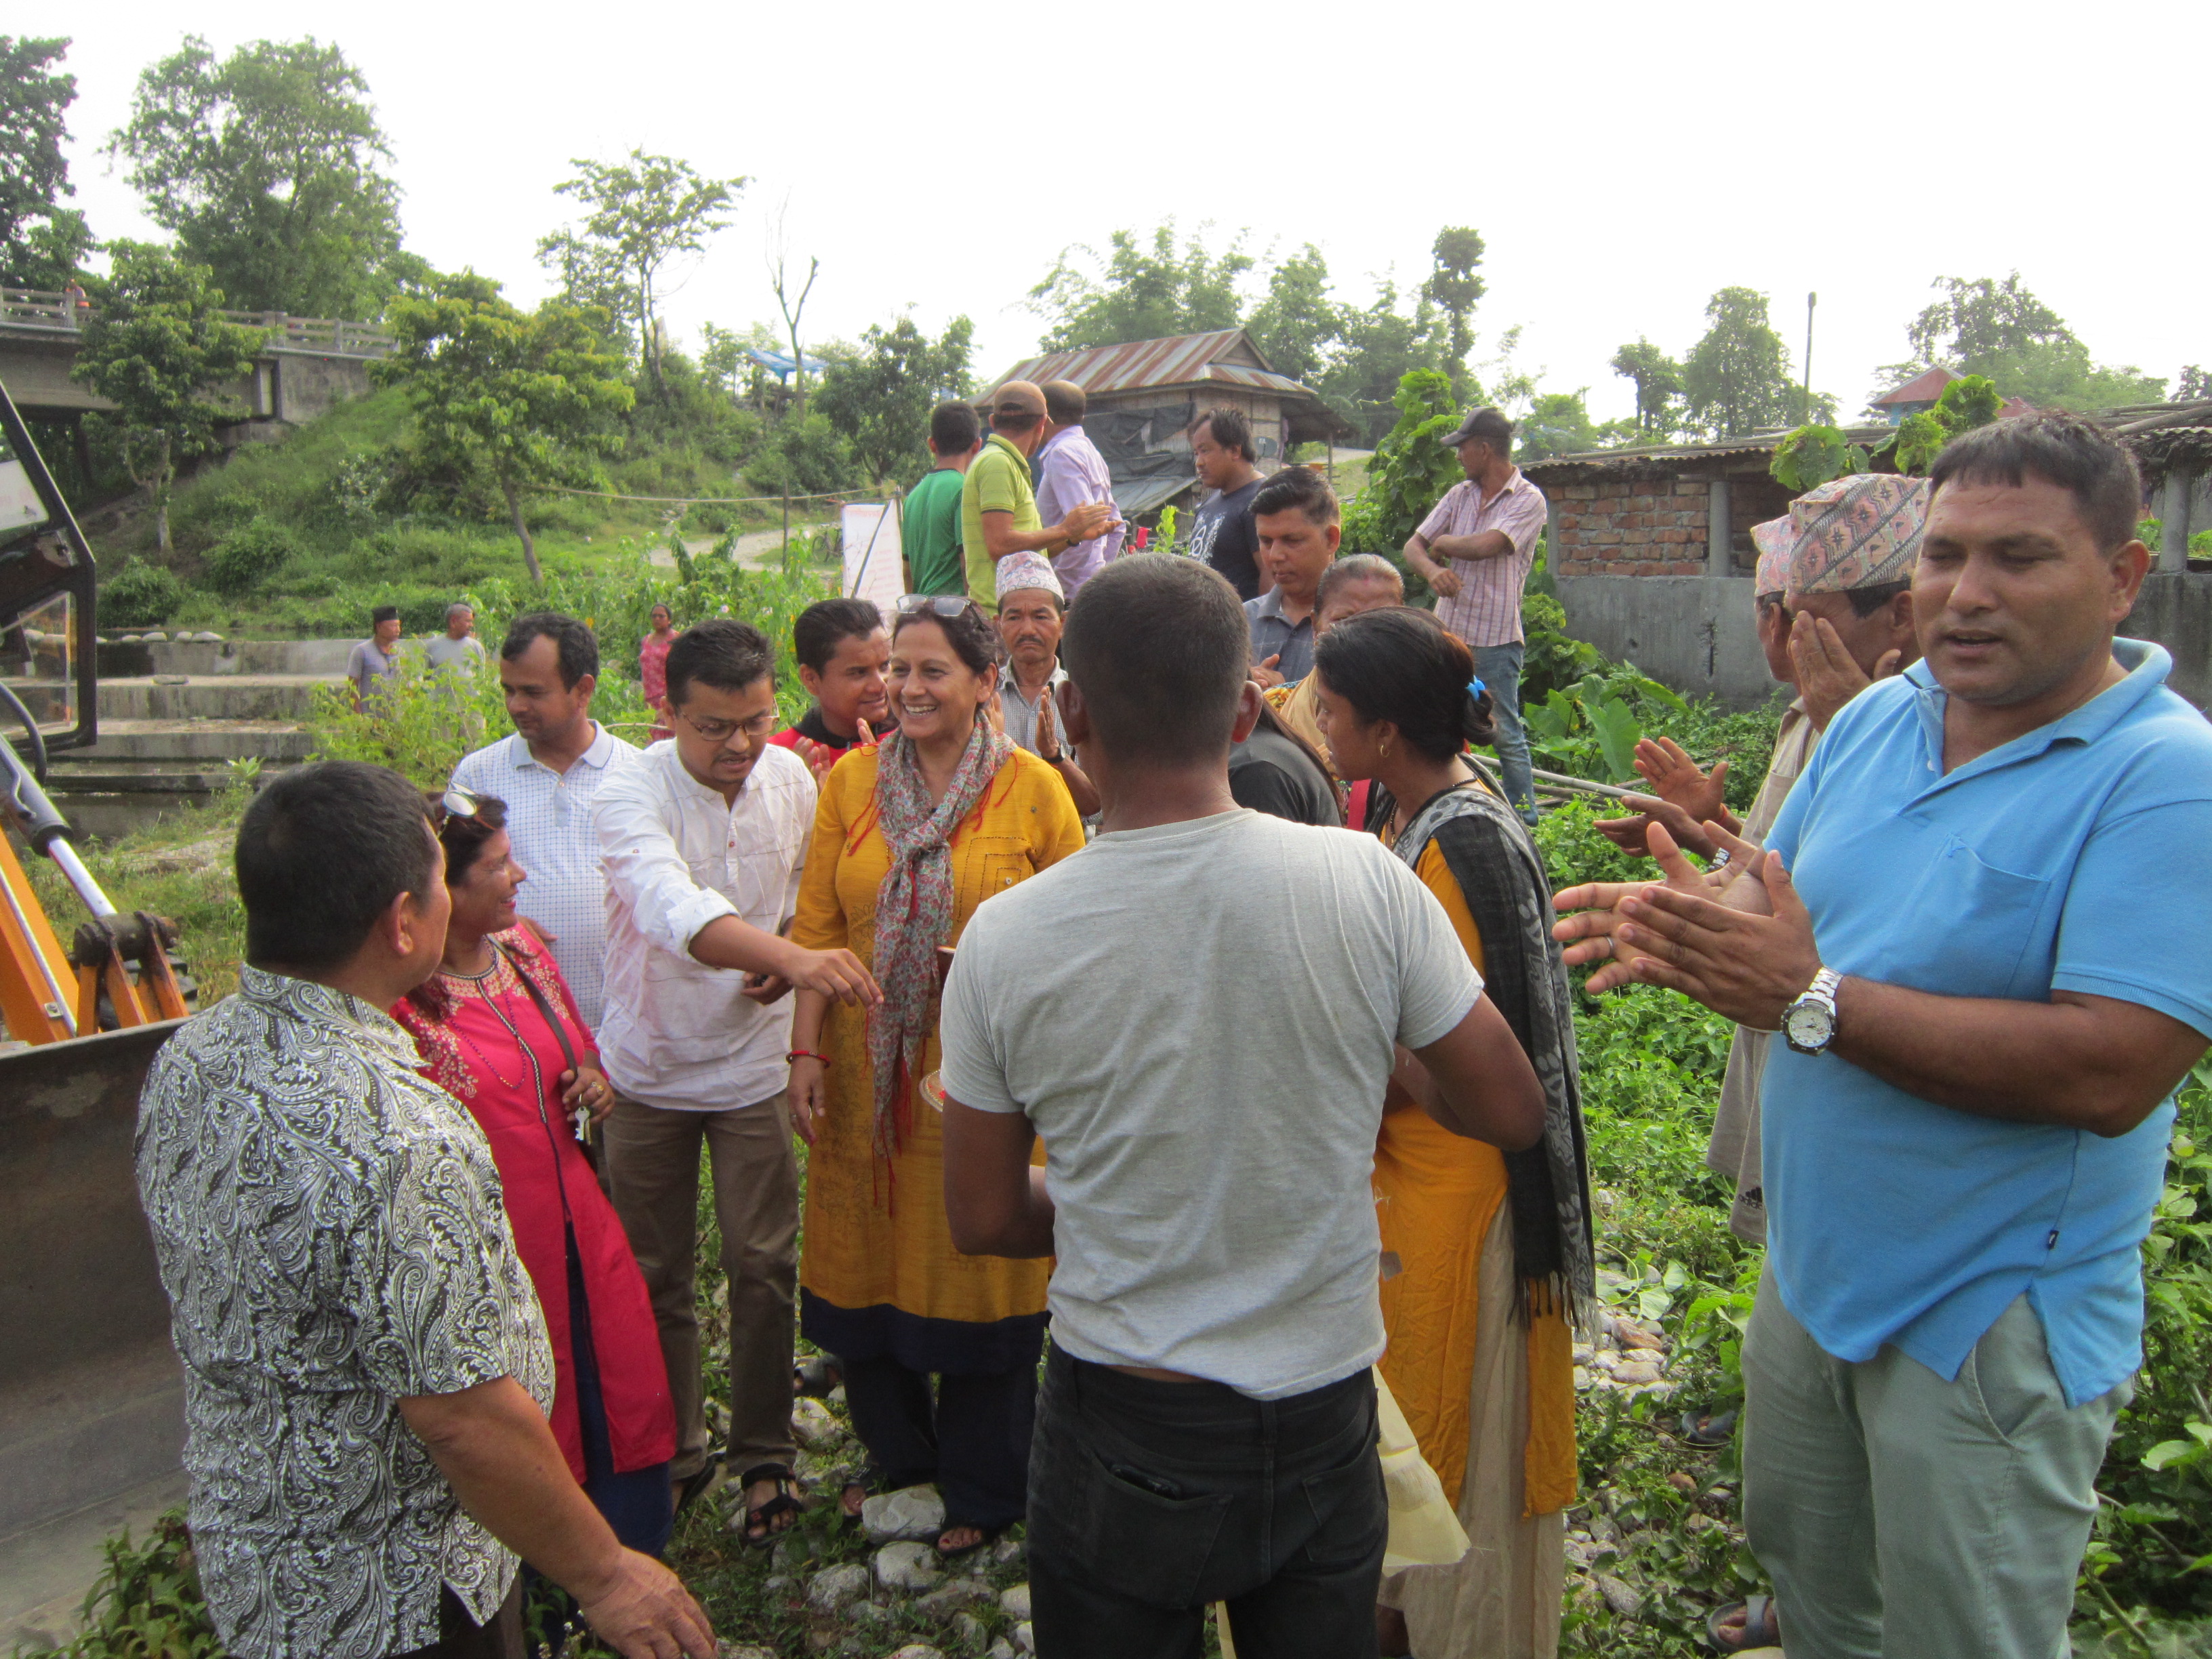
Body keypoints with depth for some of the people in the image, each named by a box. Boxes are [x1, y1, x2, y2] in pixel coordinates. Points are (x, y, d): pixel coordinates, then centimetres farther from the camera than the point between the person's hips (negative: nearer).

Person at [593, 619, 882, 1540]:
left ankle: (765, 1453, 24)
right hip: (648, 1067, -1)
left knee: (762, 1267, 5)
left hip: (753, 1060, 2)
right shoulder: (630, 794, -22)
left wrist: (788, 965, -9)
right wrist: (793, 956, -56)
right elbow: (679, 910, -41)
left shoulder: (792, 779, -7)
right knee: (655, 1276, 12)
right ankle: (674, 1453, 32)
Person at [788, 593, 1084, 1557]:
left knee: (978, 1280, 9)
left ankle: (980, 1492, 33)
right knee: (867, 1268, 15)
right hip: (868, 1072, 3)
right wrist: (806, 1050, -2)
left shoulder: (1033, 790, -5)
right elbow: (816, 928, 3)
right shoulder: (851, 780, 4)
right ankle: (899, 1458, 42)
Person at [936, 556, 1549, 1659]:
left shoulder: (1002, 939, -15)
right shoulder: (1367, 883, -16)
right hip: (1324, 1422, 1)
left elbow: (984, 1221, -4)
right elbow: (1513, 1112, -5)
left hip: (1119, 1439, 0)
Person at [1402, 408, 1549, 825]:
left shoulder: (1528, 500, -8)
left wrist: (1442, 543, -4)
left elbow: (1485, 545, -22)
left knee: (1505, 734, -1)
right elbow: (1413, 546, 6)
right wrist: (1432, 570, -16)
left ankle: (1525, 817, 10)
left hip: (1495, 638, -6)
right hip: (1446, 632, 6)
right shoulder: (1459, 496, 11)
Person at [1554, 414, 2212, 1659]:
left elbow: (2110, 1073, -29)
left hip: (1993, 1322, -6)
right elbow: (1789, 894, 10)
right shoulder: (1876, 720, 1)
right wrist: (1701, 922, -14)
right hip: (1813, 1270, 7)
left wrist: (1811, 999, -30)